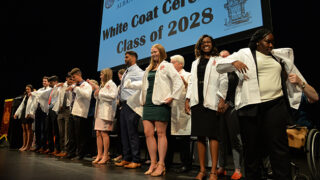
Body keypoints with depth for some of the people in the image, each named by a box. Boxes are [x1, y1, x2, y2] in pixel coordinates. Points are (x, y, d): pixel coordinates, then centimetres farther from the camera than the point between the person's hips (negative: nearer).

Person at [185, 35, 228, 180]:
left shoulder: (218, 60, 9)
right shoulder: (195, 63, 22)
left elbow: (223, 81, 0)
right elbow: (191, 82, 17)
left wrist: (222, 99, -10)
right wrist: (187, 99, 7)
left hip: (211, 102, -4)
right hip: (197, 102, 4)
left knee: (212, 135, -5)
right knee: (200, 136, 4)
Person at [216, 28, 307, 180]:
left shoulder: (278, 55, 21)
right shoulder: (245, 54, 10)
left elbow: (294, 74, 32)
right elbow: (219, 67, 7)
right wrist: (234, 62, -11)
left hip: (275, 105, 2)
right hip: (251, 107, -2)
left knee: (278, 146, -6)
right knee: (252, 146, 5)